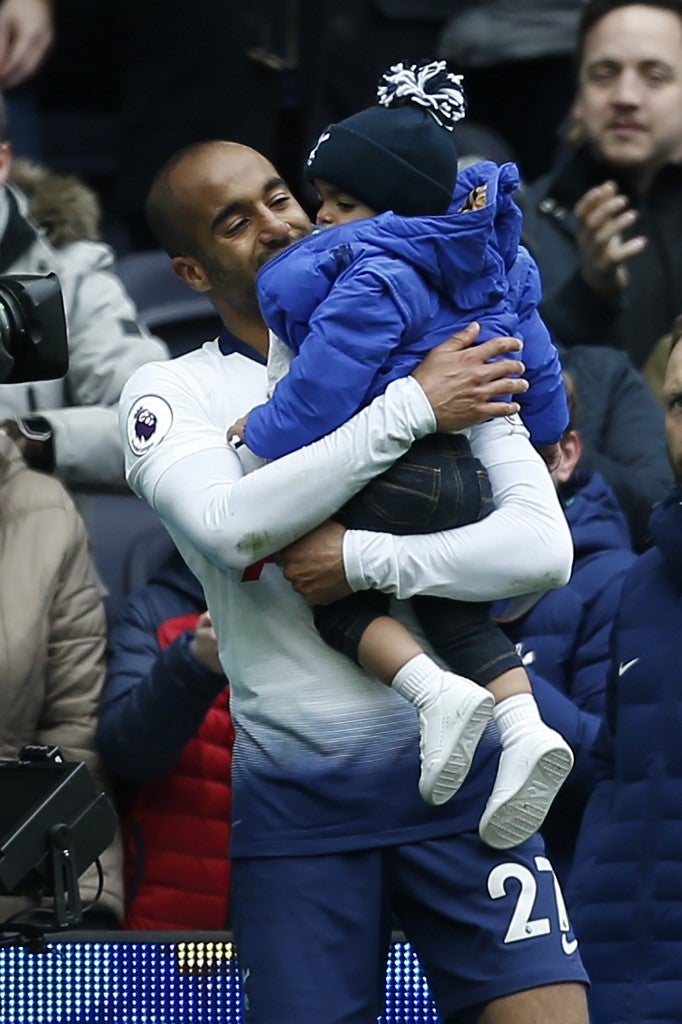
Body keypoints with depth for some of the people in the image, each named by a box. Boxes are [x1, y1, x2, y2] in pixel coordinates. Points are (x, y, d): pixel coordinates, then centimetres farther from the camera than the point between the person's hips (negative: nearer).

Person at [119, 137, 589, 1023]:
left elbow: (544, 549, -5)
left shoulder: (443, 364, 7)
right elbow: (231, 526, -18)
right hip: (296, 795, 0)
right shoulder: (170, 393, 4)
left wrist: (364, 562, -15)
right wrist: (412, 409, -15)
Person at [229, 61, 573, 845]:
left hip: (393, 479, -9)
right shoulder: (488, 263, 11)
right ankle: (524, 725, -6)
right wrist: (542, 435, 34)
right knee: (457, 612, 18)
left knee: (329, 586, 7)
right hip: (465, 477, 9)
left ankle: (438, 692, -15)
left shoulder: (375, 276, -18)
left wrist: (266, 435, -6)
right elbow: (535, 363, 20)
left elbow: (325, 381, -20)